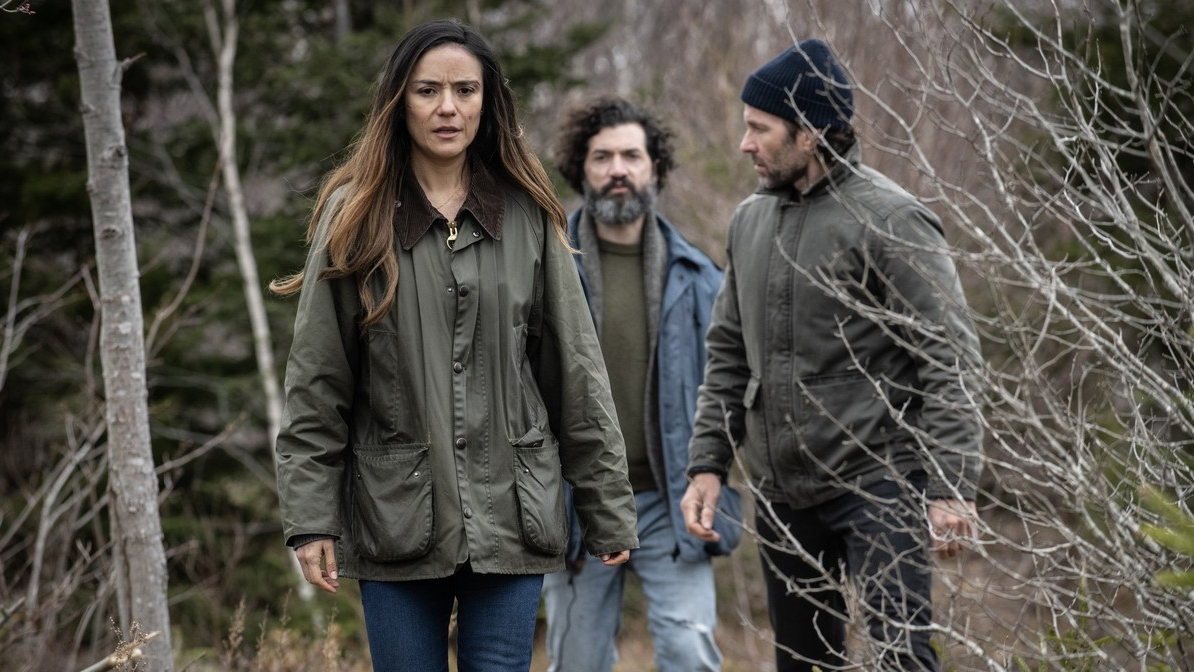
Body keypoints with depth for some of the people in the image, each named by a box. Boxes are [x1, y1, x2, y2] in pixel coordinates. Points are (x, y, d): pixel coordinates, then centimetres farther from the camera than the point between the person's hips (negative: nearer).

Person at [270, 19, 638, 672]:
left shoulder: (527, 216, 5)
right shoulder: (356, 215, 2)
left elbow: (576, 371, 6)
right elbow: (315, 383, 1)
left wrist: (608, 507, 5)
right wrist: (310, 516, -5)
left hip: (509, 514, 1)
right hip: (396, 514, 0)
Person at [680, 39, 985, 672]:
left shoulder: (889, 220, -11)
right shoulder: (750, 220, 11)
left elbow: (949, 359, -14)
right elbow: (728, 354, 18)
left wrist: (950, 487, -20)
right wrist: (707, 463, 9)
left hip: (876, 482, -7)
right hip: (783, 492, 7)